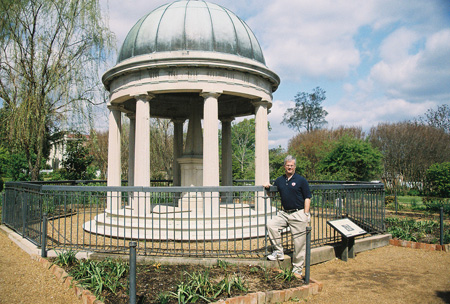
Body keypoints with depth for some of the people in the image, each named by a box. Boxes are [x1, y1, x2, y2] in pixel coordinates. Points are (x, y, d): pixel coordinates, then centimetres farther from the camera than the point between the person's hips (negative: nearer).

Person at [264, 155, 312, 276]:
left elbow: (307, 198, -3)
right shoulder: (279, 180, 11)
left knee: (299, 243, -1)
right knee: (271, 224, -18)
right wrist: (268, 188, -1)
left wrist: (306, 215, -10)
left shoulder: (301, 180, -1)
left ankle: (297, 268, 13)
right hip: (284, 213, 4)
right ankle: (278, 251, -4)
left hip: (298, 214, -4)